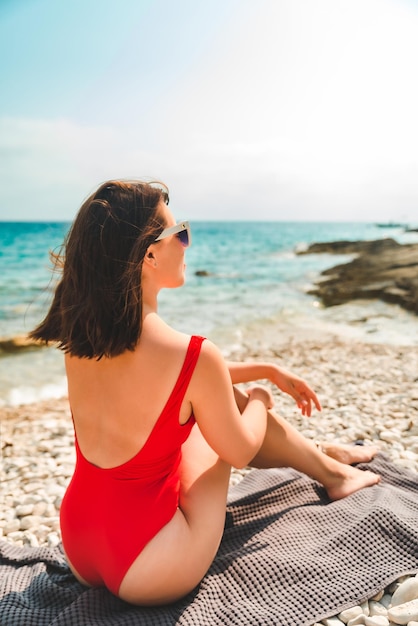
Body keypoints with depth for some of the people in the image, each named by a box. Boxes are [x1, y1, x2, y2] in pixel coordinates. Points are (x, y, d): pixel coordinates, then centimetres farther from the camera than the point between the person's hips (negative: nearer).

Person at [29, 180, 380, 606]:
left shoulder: (79, 335, -7)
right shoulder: (191, 355, -28)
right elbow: (241, 452, -10)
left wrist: (268, 370, 15)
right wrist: (259, 399, 11)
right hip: (147, 575, -6)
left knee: (218, 397, 14)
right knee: (241, 407, 8)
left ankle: (327, 463, 35)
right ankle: (330, 470, 33)